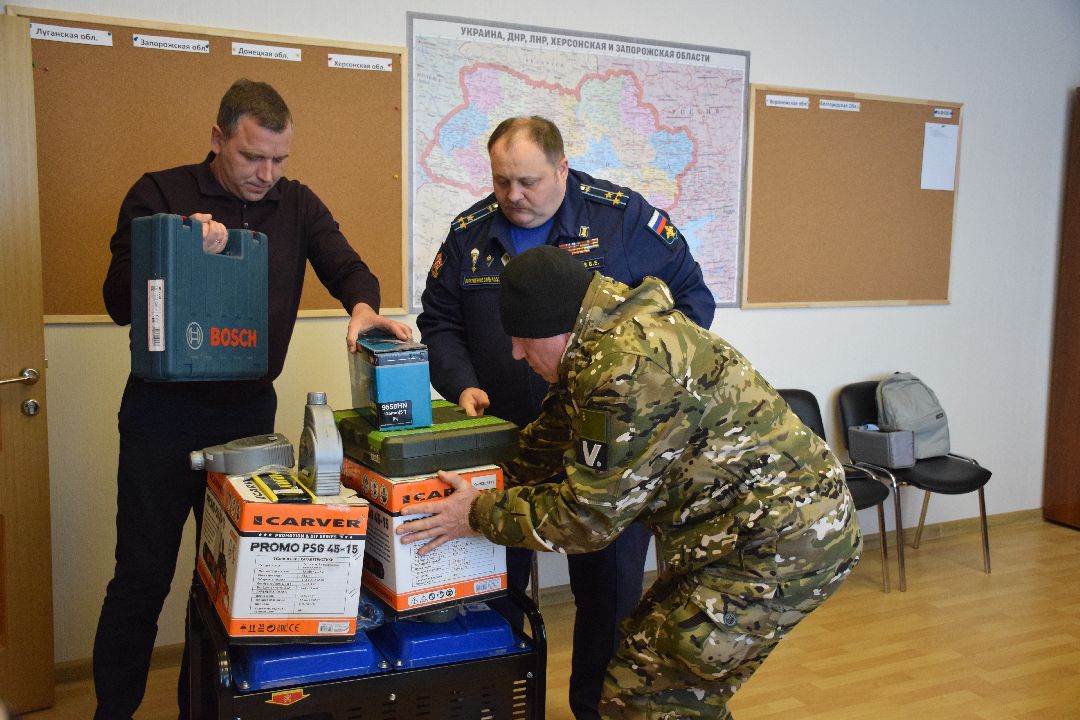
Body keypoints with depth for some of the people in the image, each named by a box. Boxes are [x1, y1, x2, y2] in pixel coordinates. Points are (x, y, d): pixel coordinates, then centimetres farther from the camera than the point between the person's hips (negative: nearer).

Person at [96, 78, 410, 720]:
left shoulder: (298, 205, 6)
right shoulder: (160, 195, -4)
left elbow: (347, 267, -3)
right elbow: (121, 302, -8)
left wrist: (363, 305, -26)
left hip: (250, 410, 3)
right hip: (164, 410, -3)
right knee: (142, 576, 6)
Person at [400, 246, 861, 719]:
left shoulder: (627, 366, -25)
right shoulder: (605, 343, 7)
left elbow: (588, 515, -18)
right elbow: (546, 444, 17)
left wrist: (480, 516, -7)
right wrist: (490, 491, 14)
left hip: (783, 542, -10)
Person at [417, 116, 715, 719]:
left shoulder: (625, 218, -7)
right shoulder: (470, 234, 4)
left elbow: (693, 298, 0)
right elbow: (439, 323, 10)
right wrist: (462, 384, -6)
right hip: (505, 441, 3)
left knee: (611, 585, 9)